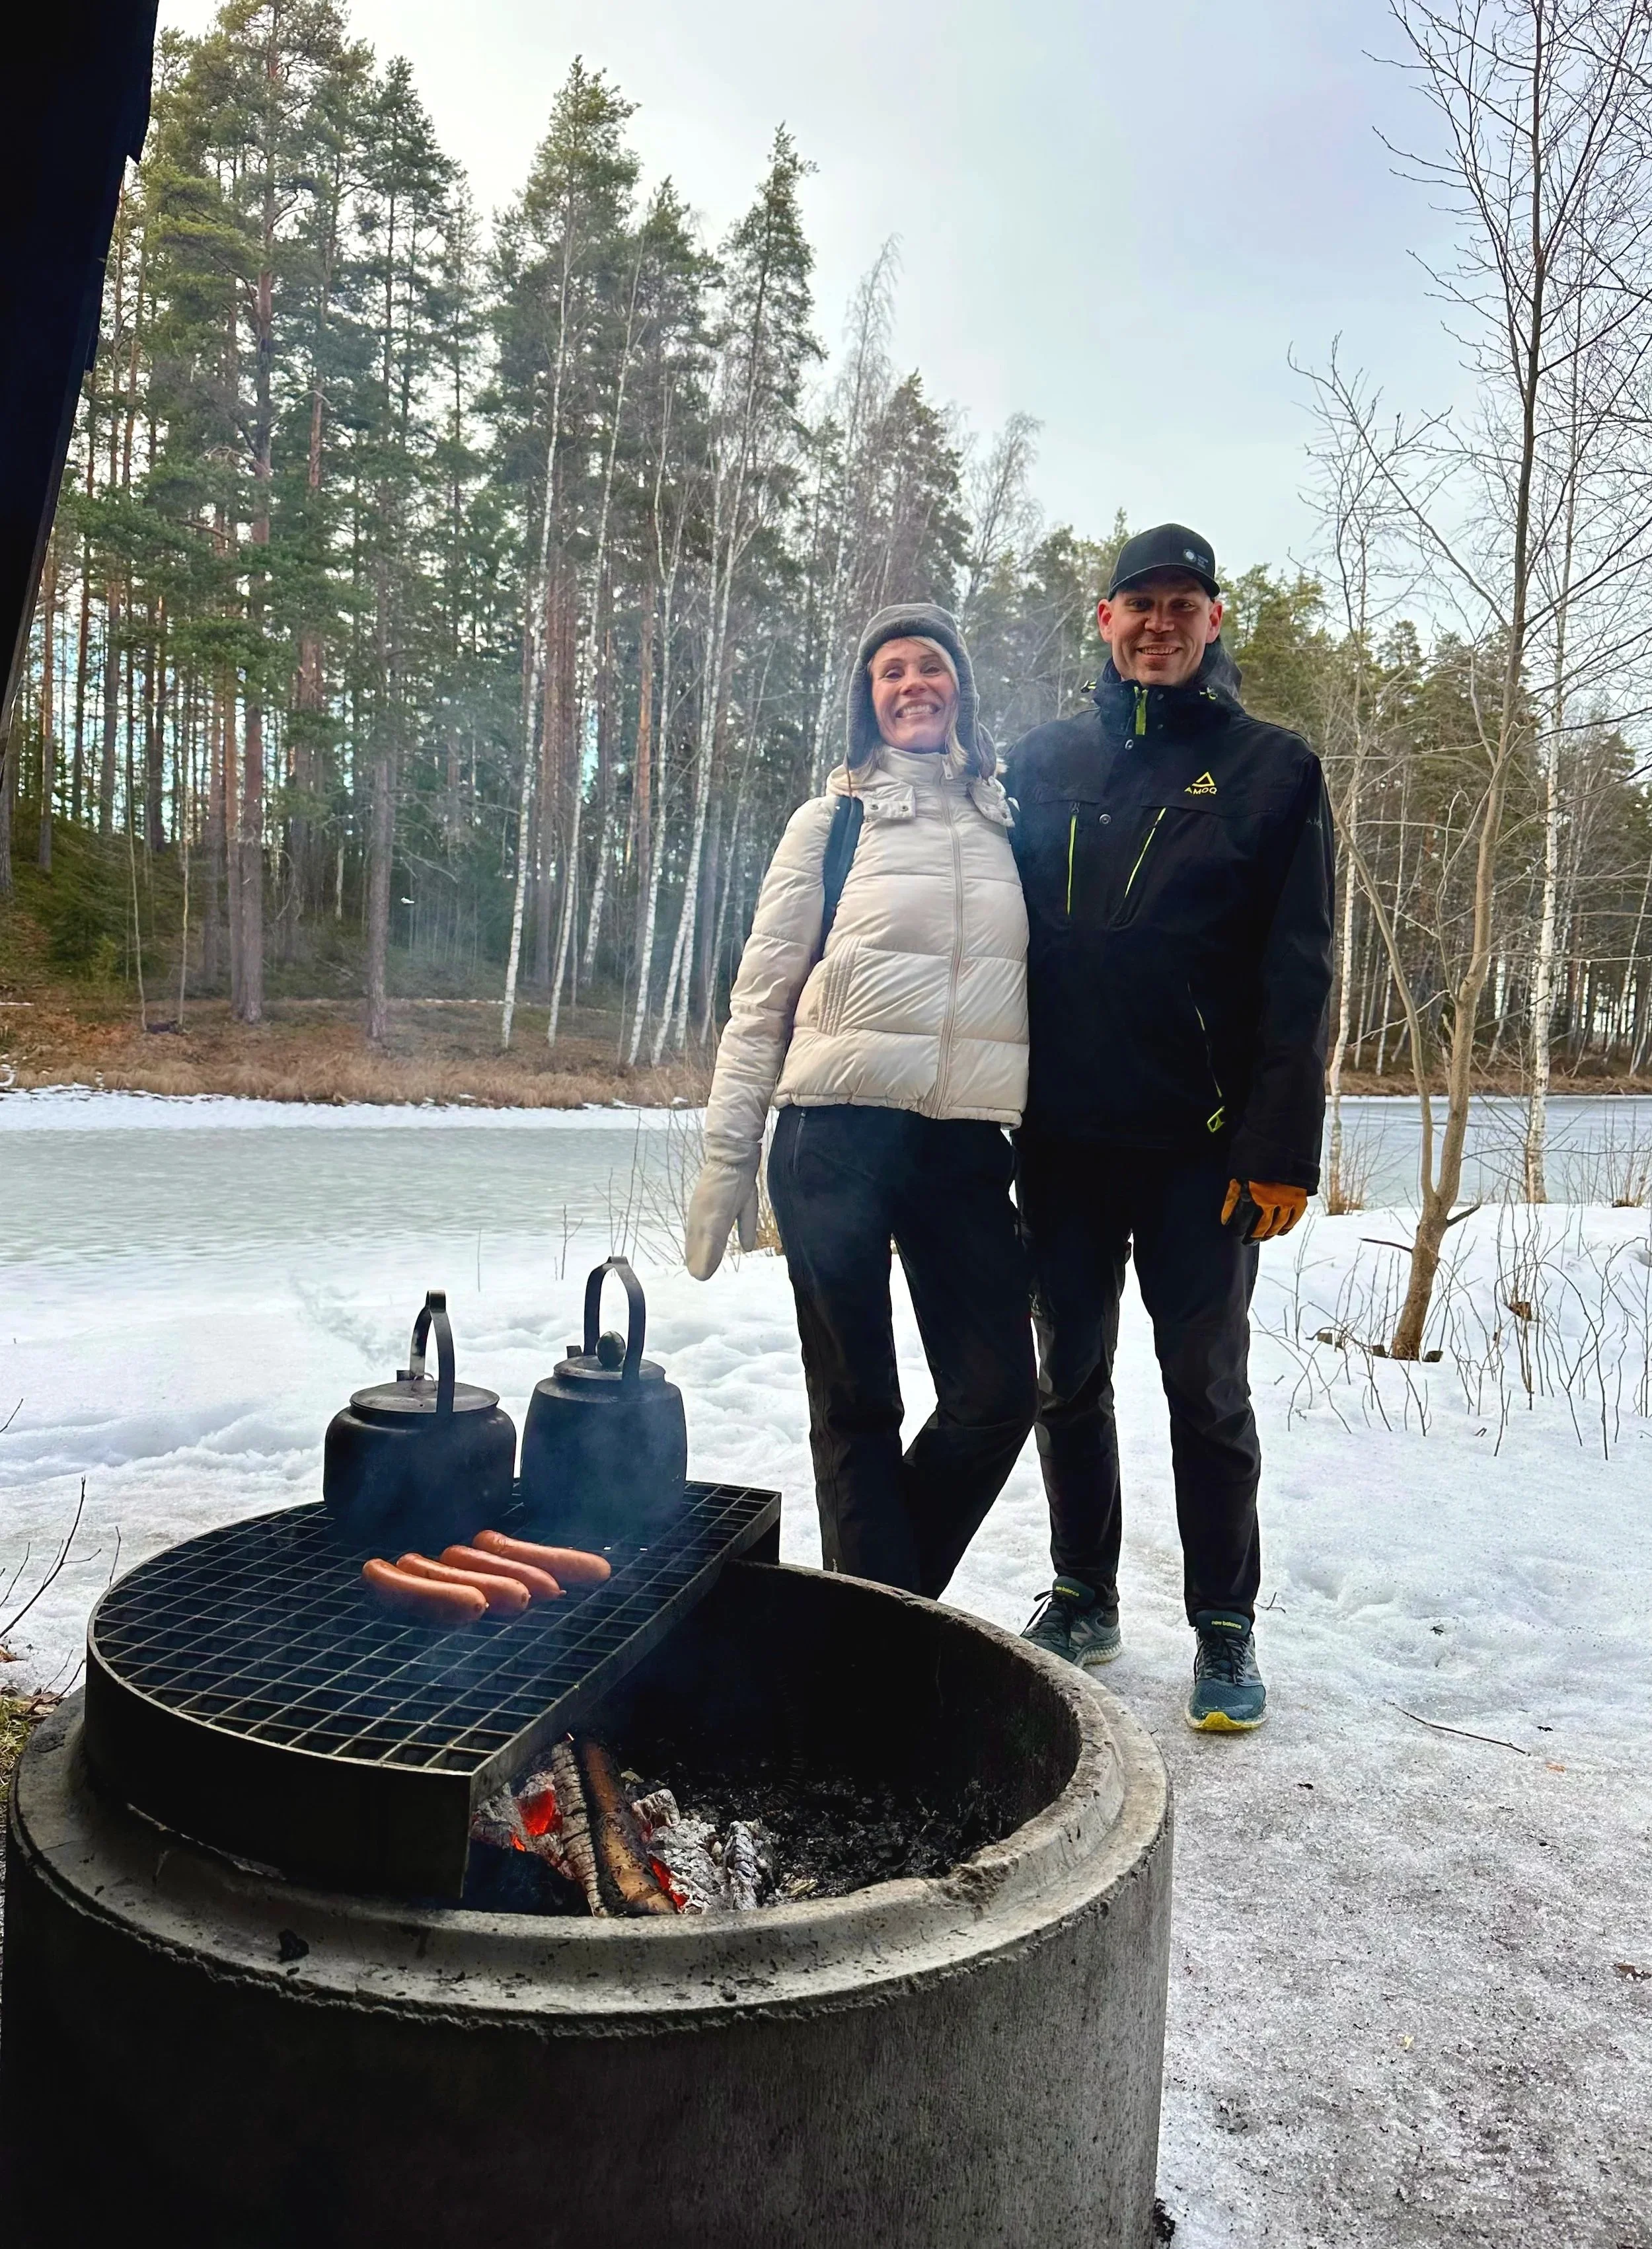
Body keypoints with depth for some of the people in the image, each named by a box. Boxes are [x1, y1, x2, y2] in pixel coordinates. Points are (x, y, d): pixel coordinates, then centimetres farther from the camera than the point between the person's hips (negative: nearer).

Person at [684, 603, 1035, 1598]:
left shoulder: (1011, 824, 12)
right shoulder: (832, 822, 5)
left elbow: (1036, 987, 17)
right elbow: (761, 999, 4)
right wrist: (728, 1155, -2)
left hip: (968, 1144, 3)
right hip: (837, 1137, -3)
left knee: (998, 1394, 1)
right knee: (855, 1405, 3)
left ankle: (890, 1606, 23)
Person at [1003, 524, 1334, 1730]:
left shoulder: (1273, 767, 1)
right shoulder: (1046, 761, 11)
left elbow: (1299, 973, -5)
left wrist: (1282, 1149, -13)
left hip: (1198, 1141, -3)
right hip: (1061, 1133, 4)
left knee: (1207, 1384, 5)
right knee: (1070, 1375, 12)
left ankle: (1227, 1628, 20)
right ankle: (1084, 1600, 28)